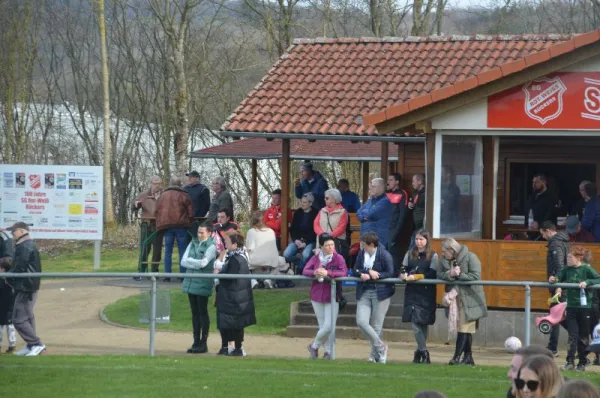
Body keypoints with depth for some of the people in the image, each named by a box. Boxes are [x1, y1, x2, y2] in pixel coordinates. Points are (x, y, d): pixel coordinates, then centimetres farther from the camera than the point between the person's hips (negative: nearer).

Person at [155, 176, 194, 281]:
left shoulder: (162, 195, 10)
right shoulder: (184, 195, 1)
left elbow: (157, 211, 11)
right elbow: (191, 213, 0)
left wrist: (159, 225, 15)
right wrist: (189, 224, 14)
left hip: (166, 226, 2)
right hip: (181, 225, -2)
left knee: (168, 251, 5)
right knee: (182, 251, 3)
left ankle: (167, 276, 0)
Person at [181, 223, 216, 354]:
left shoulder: (211, 246, -6)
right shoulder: (193, 243, 11)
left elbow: (203, 263, -18)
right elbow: (183, 262, 4)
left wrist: (190, 260, -4)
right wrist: (197, 263, -11)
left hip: (203, 283, -6)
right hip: (191, 282, 6)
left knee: (203, 312, 0)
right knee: (195, 313, 9)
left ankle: (203, 343, 5)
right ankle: (196, 342, 14)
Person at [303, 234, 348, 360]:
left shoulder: (338, 258, -5)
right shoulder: (315, 258, 3)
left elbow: (344, 272, -18)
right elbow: (305, 271, -2)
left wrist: (328, 273, -29)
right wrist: (315, 272, -23)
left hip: (332, 297, -2)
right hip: (317, 296, 2)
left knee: (329, 327, -9)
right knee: (323, 326, 7)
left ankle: (314, 346, 13)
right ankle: (328, 351, 21)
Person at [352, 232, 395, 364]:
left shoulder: (385, 255, -9)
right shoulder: (361, 254, 8)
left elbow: (390, 273, -10)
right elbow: (356, 271, 4)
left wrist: (375, 275, -18)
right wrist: (369, 272, -14)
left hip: (380, 293, -5)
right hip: (364, 292, 5)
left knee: (376, 326, 0)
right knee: (361, 322, -9)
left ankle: (375, 355, 13)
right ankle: (380, 347, 7)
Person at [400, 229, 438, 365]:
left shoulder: (433, 256, 0)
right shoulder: (410, 254, 13)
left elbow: (432, 275, -9)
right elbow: (403, 269, 9)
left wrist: (416, 276, -18)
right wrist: (403, 275, -14)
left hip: (426, 294, -3)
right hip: (412, 292, 3)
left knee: (423, 323, -1)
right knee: (414, 322, -5)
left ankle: (420, 351, 7)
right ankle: (423, 352, 2)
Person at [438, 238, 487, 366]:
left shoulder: (470, 257, -12)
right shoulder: (445, 260, 7)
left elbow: (476, 276, -18)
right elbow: (439, 275, -1)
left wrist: (459, 274, -19)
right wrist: (449, 274, -20)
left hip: (468, 298, -6)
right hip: (454, 298, 6)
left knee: (464, 328, -7)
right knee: (465, 328, 11)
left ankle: (457, 357, -9)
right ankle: (468, 358, 17)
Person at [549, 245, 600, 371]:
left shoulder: (586, 269, -6)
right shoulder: (567, 270, 5)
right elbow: (558, 277, 12)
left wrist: (587, 282, -25)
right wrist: (553, 279, -10)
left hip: (584, 307, -3)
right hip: (571, 306, 3)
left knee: (583, 337, 6)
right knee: (572, 336, -3)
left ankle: (582, 362, 14)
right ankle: (570, 362, -3)